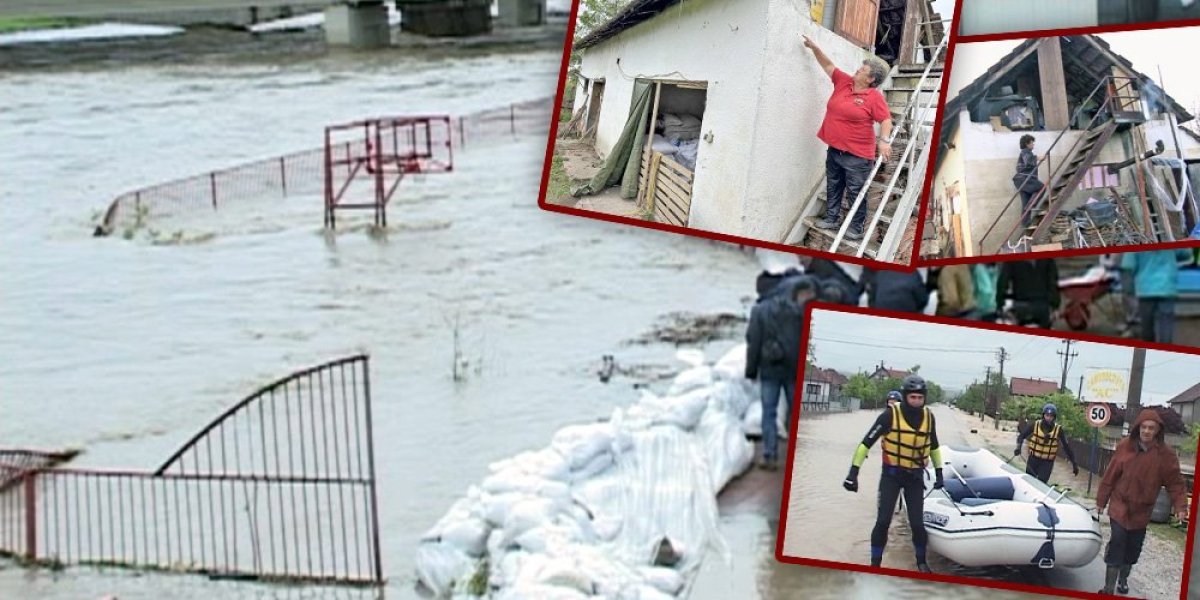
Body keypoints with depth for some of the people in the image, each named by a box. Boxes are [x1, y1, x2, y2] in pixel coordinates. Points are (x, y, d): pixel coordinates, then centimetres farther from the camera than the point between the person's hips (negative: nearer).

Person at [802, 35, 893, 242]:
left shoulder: (874, 97, -16)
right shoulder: (843, 82, 2)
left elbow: (886, 120, -16)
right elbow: (829, 65, 10)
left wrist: (884, 140, -30)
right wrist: (815, 48, 1)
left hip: (857, 154, -7)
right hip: (834, 149, 7)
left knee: (855, 192, 1)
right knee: (833, 187, 19)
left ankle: (856, 227, 9)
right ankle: (832, 218, 32)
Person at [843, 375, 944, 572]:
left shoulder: (928, 417, -3)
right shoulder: (890, 414, -16)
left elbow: (933, 446, 16)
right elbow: (867, 442, -13)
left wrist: (939, 472, 18)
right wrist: (853, 472, -16)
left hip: (915, 475, 3)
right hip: (891, 474, -3)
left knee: (917, 523, 1)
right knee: (883, 521, -10)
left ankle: (921, 562, 22)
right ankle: (875, 563, 3)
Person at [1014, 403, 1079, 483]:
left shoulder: (1058, 430, -9)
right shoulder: (1035, 425, -8)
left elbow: (1066, 447, -4)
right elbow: (1022, 435, 0)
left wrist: (1074, 464, -4)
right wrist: (1018, 447, -20)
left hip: (1047, 462, -2)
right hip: (1033, 459, 2)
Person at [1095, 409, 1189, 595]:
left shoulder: (1166, 455, -10)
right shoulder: (1125, 447, -10)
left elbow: (1175, 484, -6)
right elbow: (1110, 476, -3)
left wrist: (1181, 508, -17)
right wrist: (1101, 501, 2)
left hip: (1142, 511, 2)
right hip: (1120, 507, -2)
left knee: (1132, 550, 14)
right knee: (1117, 544, -11)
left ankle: (1123, 580, 39)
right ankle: (1109, 588, -6)